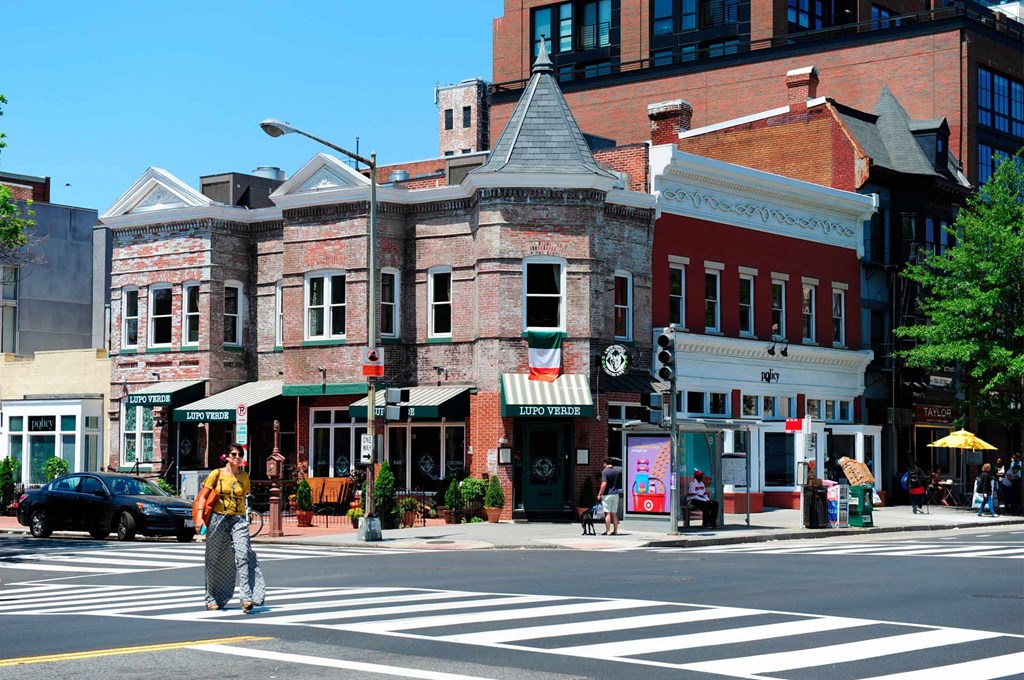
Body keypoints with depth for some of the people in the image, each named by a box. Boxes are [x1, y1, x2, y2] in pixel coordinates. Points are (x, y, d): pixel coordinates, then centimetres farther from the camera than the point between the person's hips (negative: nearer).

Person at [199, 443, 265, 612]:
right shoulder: (217, 474, 0)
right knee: (215, 560, 6)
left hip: (239, 520, 1)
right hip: (218, 519, -1)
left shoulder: (244, 476, 9)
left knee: (243, 555, -16)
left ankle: (246, 598, -24)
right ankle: (212, 599, 19)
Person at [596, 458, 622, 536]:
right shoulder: (617, 470, 7)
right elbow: (620, 482, 12)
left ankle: (607, 531, -2)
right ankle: (615, 531, 11)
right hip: (615, 494, 6)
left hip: (607, 494, -6)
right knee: (614, 513, 10)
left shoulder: (605, 471, -12)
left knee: (607, 513, -3)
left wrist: (599, 494, -12)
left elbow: (604, 484, -19)